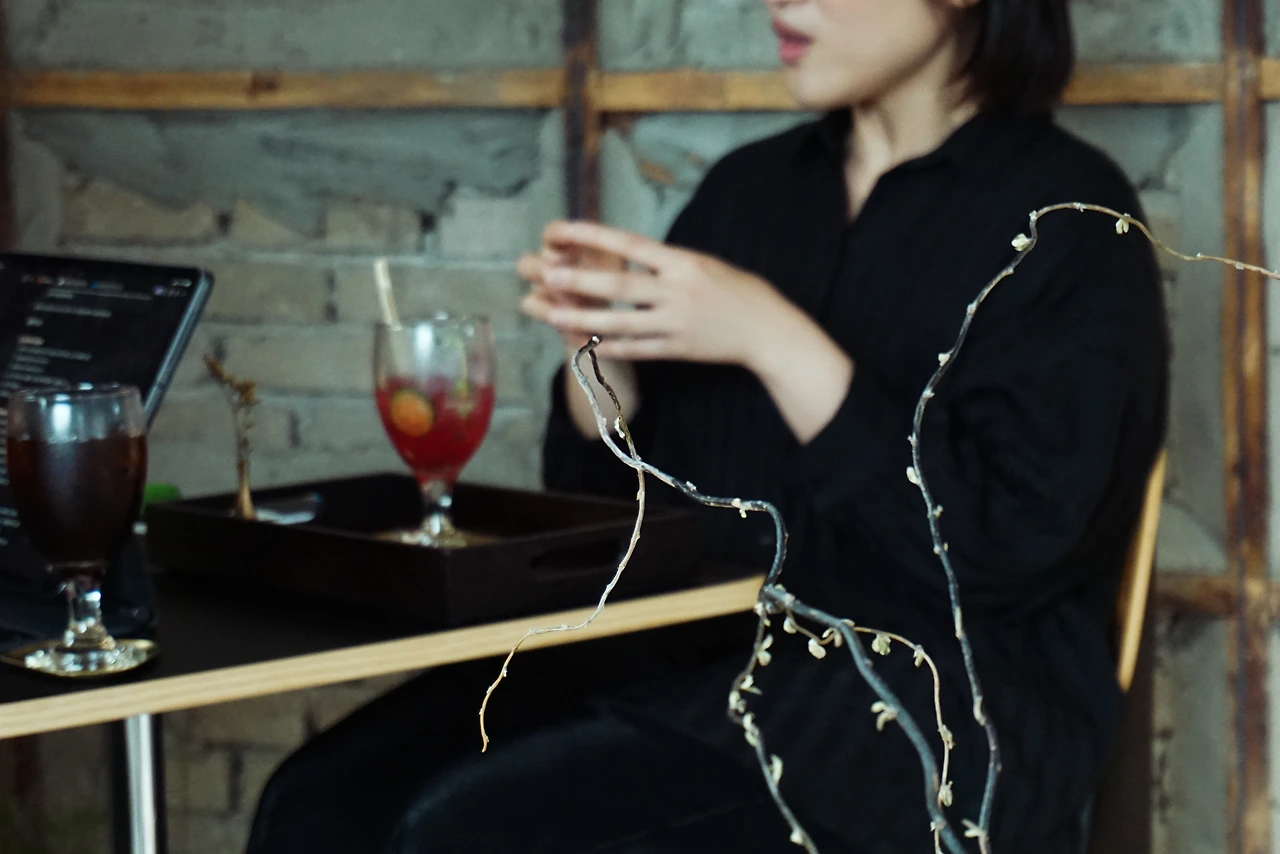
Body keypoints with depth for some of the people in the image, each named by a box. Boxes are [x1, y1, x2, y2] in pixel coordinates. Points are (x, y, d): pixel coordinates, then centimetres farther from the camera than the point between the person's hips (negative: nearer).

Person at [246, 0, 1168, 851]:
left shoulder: (1065, 214, -3)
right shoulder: (748, 187, 16)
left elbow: (1009, 545, -14)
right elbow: (612, 498, 17)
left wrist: (777, 343, -18)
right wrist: (598, 347, -5)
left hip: (935, 715, -6)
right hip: (699, 650, 6)